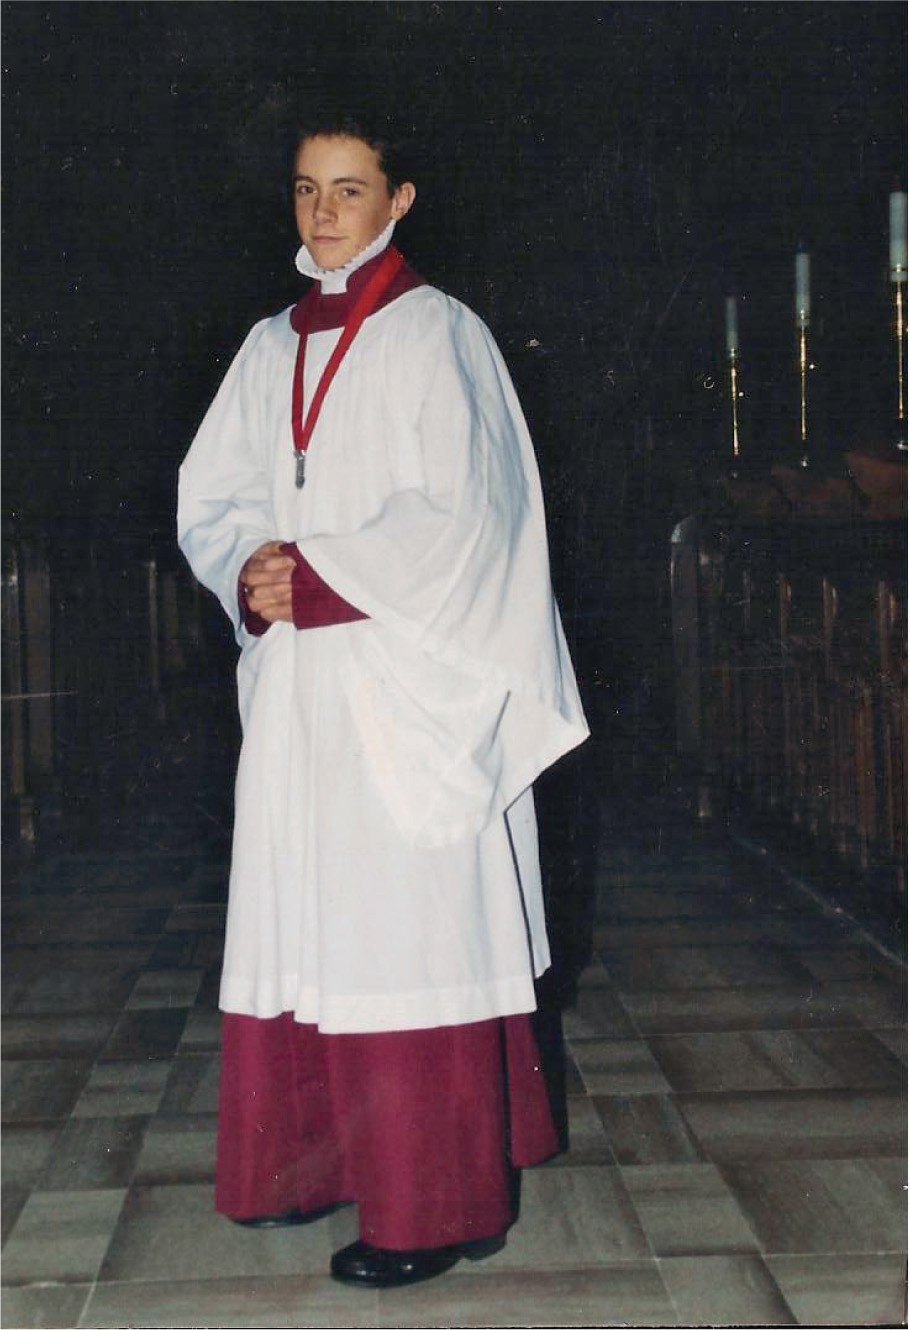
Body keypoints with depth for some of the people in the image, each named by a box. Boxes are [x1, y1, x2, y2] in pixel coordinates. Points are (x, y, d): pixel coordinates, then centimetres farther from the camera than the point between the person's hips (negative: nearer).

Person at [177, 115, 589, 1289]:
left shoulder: (436, 335, -2)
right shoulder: (271, 347, 16)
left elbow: (456, 516, -11)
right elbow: (210, 496, 12)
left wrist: (315, 578, -15)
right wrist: (252, 572, -9)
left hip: (405, 680, -6)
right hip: (296, 681, 6)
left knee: (410, 922, -5)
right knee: (303, 918, 8)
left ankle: (439, 1204, 4)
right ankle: (321, 1158, 21)